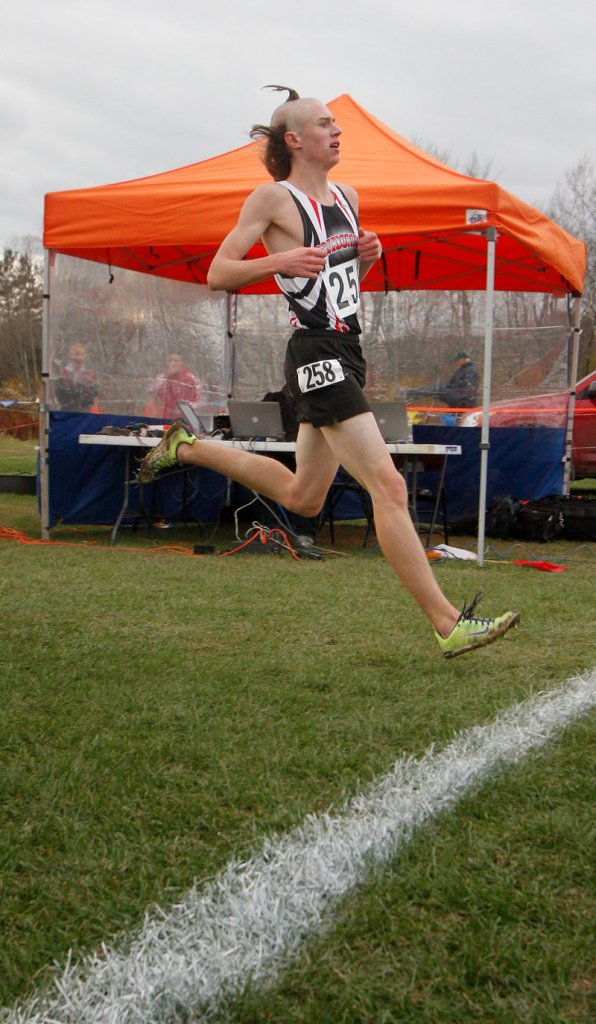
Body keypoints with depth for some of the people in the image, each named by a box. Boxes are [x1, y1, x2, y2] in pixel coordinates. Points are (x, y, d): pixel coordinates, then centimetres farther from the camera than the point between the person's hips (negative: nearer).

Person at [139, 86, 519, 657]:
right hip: (316, 356, -9)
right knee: (387, 486, -14)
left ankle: (189, 449, 35)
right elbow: (217, 274, -6)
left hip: (346, 353, 9)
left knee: (302, 498, 19)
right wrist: (281, 260, -20)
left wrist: (365, 257, 5)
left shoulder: (347, 196, 16)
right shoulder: (274, 198, -6)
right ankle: (448, 625, -12)